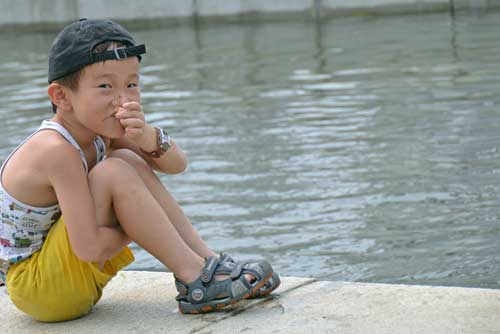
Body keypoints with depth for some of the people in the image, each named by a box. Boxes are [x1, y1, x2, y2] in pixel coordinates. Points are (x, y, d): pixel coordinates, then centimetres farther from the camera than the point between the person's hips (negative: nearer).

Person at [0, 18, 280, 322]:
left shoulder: (99, 130, -2)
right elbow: (88, 248, -31)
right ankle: (196, 279, -16)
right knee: (114, 173, -24)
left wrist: (147, 138, -24)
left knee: (129, 161, 2)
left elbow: (176, 165, -2)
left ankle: (207, 260, 0)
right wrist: (136, 227, -12)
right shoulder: (57, 151, -28)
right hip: (33, 286, -9)